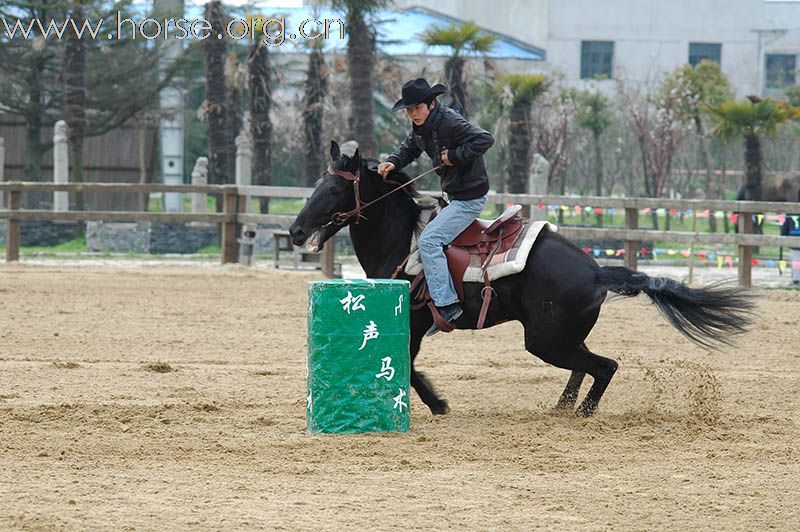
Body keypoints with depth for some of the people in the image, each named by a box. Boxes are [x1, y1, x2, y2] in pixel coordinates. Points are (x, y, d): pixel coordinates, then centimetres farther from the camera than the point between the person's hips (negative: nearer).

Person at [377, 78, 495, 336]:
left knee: (428, 240, -20)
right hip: (454, 196, 11)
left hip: (470, 196, -11)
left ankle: (447, 304, -23)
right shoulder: (420, 128, 6)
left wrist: (455, 155, -25)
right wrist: (392, 162, 2)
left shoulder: (450, 123, -21)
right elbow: (409, 149, 22)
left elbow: (485, 139, -29)